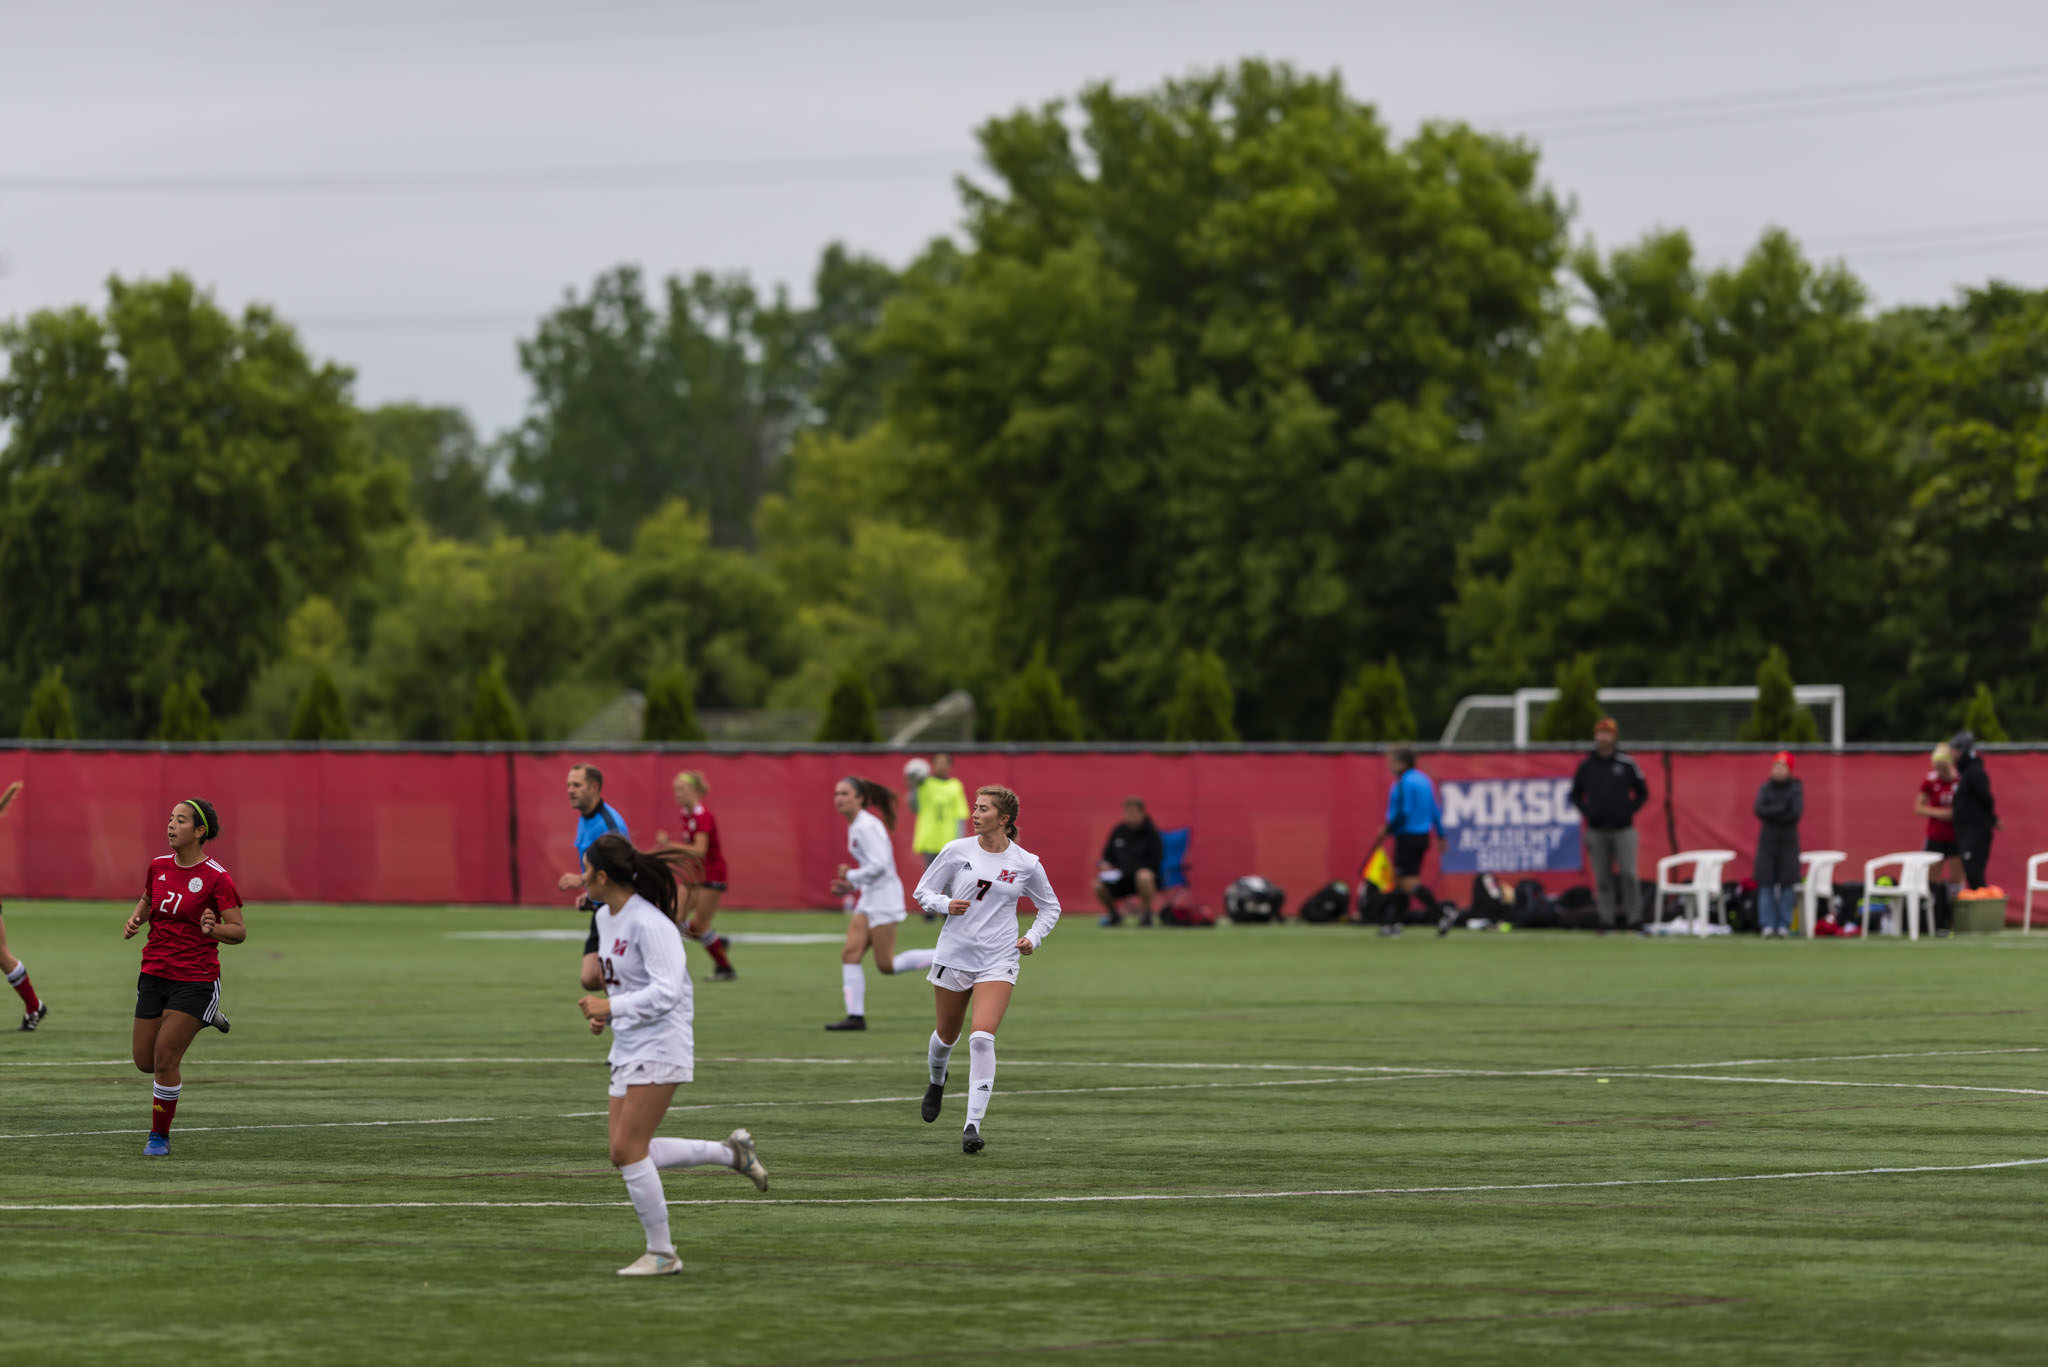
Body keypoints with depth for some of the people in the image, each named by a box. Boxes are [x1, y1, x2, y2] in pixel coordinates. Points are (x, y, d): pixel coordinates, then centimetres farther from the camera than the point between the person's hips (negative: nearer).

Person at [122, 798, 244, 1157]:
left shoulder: (216, 878, -13)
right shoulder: (158, 866, 4)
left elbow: (239, 931, -11)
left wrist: (214, 929, -31)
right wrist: (136, 918, 3)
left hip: (195, 978, -6)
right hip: (154, 975, 6)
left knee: (165, 1058, -12)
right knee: (144, 1060, 9)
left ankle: (160, 1137, 6)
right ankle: (202, 1018, 36)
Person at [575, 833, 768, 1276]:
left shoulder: (648, 923, -19)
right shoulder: (606, 916, 11)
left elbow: (667, 990, -25)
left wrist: (611, 1007, -22)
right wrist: (604, 1014, 7)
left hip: (660, 1045, -10)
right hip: (629, 1048, 10)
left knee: (628, 1149, -11)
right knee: (624, 1152, 6)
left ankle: (661, 1253, -1)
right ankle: (731, 1152, 17)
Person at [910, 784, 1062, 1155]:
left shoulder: (1026, 864, -2)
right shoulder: (957, 851, -2)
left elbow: (1050, 907, 14)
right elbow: (923, 892, 7)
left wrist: (1033, 938, -2)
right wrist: (945, 904, -13)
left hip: (998, 961, -2)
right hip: (954, 955, 2)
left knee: (982, 1038, -19)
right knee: (947, 1035, 16)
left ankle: (973, 1125, -19)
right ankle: (936, 1082, 52)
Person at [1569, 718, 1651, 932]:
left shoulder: (1627, 764, 2)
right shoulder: (1585, 766, 8)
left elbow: (1643, 793, 9)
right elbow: (1575, 795, 17)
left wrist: (1629, 811, -4)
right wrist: (1586, 811, 0)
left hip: (1623, 829, -2)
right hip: (1596, 831, 2)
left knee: (1627, 873, -11)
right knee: (1602, 877, 3)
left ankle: (1630, 913, -2)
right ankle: (1606, 919, 7)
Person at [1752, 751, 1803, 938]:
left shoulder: (1796, 789, 1)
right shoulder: (1765, 788, 6)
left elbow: (1797, 813, -13)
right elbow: (1759, 810, -8)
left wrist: (1771, 814, -10)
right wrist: (1781, 808, -14)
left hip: (1788, 840, -1)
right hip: (1767, 840, 1)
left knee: (1787, 884, -4)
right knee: (1766, 883, -4)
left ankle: (1783, 926, 1)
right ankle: (1767, 926, -2)